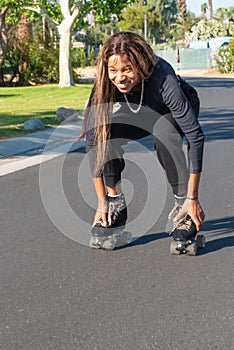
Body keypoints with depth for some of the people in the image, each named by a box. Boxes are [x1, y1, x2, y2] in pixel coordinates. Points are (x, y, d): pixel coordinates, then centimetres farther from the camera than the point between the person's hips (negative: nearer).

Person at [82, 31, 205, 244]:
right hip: (138, 119, 3)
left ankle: (182, 201, -21)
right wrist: (102, 202, -27)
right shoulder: (105, 86, -30)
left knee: (163, 130, -38)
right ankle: (115, 204, -11)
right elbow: (92, 142, -26)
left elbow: (195, 135, -37)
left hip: (172, 114, -3)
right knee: (101, 131, -25)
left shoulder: (163, 79, -40)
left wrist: (192, 198, -38)